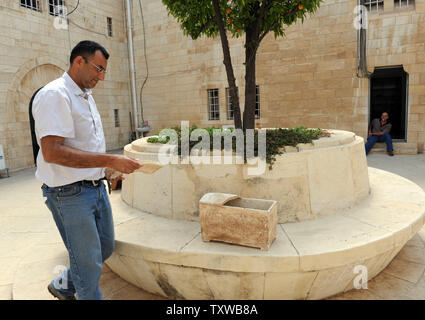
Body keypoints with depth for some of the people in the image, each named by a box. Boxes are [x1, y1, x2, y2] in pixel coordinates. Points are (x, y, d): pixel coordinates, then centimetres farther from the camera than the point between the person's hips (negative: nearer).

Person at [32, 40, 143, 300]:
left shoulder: (86, 96, 14)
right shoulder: (55, 94, -16)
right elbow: (52, 152, -27)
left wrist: (109, 168, 9)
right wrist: (110, 160, -26)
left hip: (96, 187, 9)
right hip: (70, 193, -9)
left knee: (106, 247, 20)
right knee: (88, 263, 4)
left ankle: (63, 287, 42)